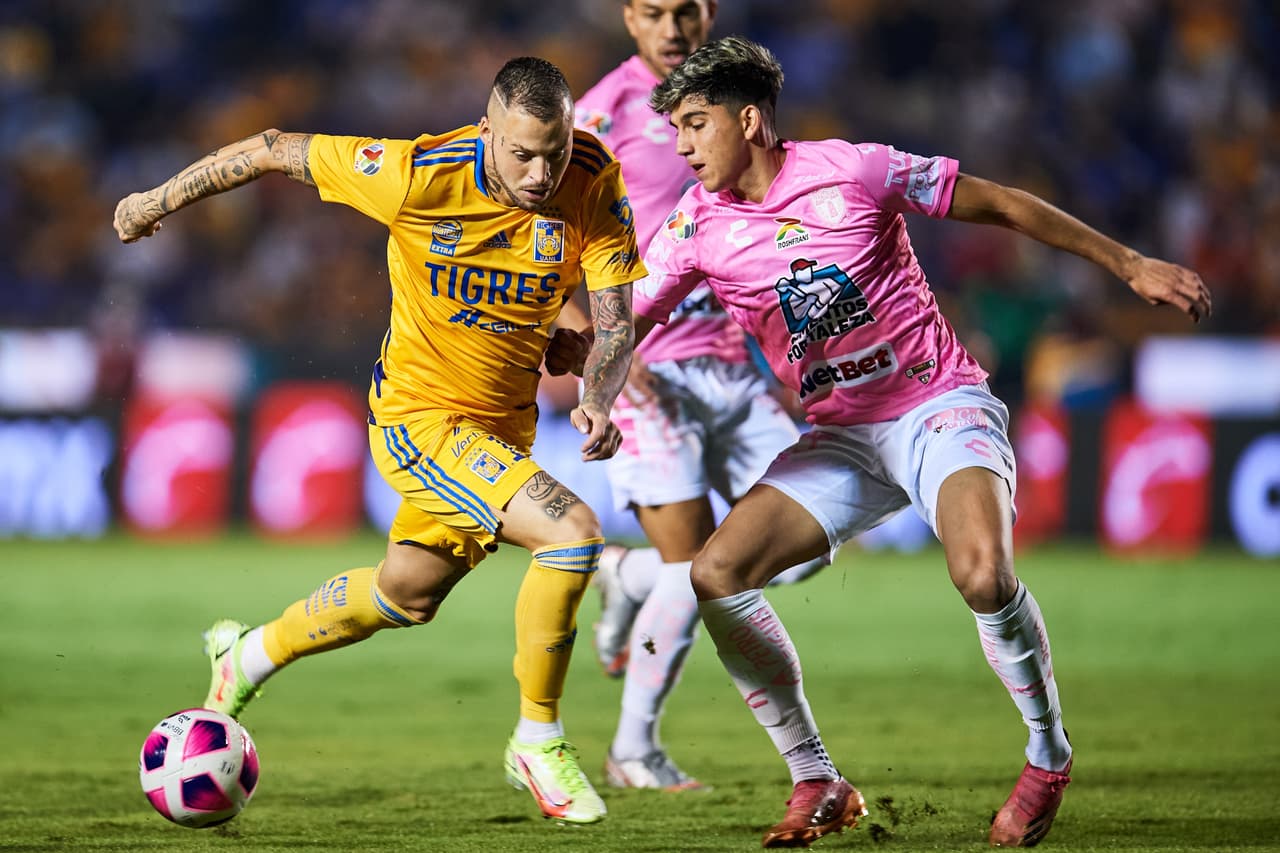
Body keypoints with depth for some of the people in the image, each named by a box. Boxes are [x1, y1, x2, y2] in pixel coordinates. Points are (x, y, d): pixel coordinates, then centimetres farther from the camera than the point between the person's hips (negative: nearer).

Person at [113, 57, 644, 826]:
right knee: (574, 532, -25)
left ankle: (251, 655, 50)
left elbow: (615, 323, -15)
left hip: (506, 425, 6)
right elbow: (276, 151, -13)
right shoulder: (419, 176, -26)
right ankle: (539, 743, -9)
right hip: (420, 415, -6)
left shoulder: (597, 184, -17)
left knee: (408, 594, 24)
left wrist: (598, 401, -35)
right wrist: (156, 202, -2)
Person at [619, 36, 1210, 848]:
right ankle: (817, 783, -1)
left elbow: (998, 204, -3)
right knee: (716, 575, -14)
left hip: (943, 407, -5)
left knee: (982, 573, -32)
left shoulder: (854, 171, -12)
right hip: (842, 438, 5)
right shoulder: (697, 228, -1)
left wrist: (1131, 264, -1)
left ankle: (1049, 757, -6)